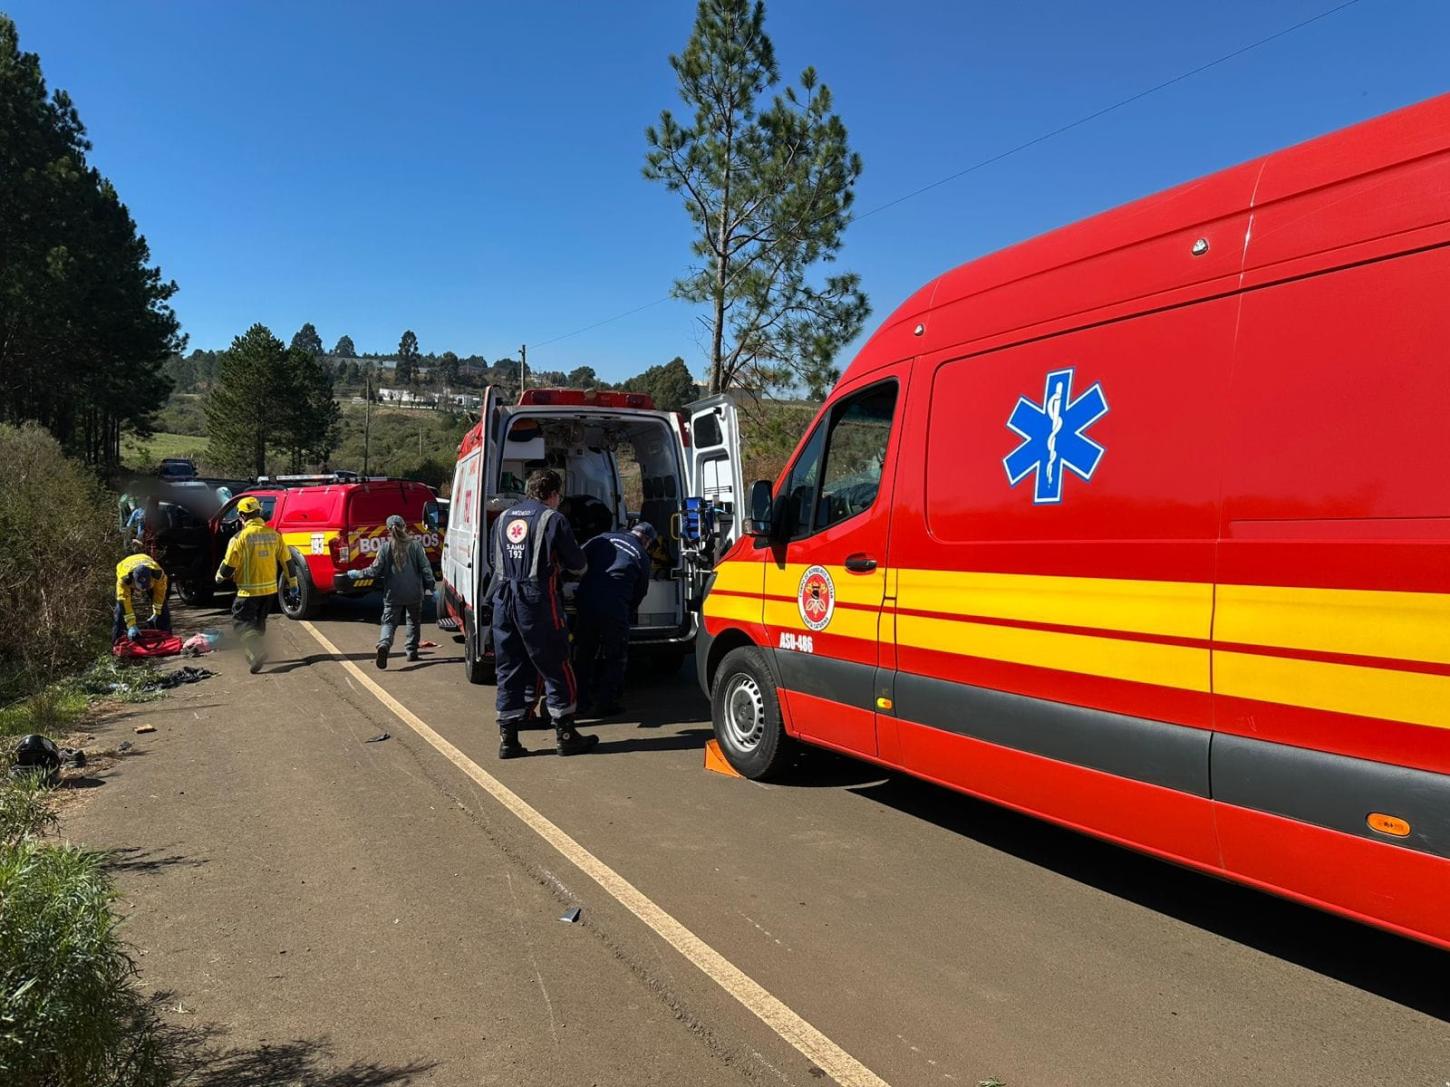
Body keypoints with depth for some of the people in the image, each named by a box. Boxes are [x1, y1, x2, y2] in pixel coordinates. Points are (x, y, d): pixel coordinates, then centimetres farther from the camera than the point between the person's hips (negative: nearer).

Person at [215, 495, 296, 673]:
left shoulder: (241, 537, -15)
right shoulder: (273, 534, 1)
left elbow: (229, 565, -11)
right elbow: (285, 561, 8)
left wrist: (220, 576, 11)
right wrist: (292, 582, 18)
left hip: (249, 590, -6)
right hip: (270, 588, 6)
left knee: (242, 622, 1)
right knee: (258, 622, 21)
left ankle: (257, 651, -20)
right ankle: (256, 653, 29)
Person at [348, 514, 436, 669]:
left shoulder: (385, 547, -4)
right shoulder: (415, 545, -3)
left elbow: (375, 570, -3)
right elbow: (425, 568, -4)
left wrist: (357, 574, 12)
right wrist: (431, 587, 4)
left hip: (393, 593, -1)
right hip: (414, 592, 1)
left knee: (389, 622, 2)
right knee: (414, 621, 19)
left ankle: (384, 644, -26)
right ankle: (412, 651, 22)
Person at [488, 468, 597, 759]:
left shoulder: (503, 518, 14)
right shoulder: (553, 519, -4)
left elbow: (495, 561, 18)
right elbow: (577, 565, 0)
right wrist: (559, 564, 22)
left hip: (503, 600, 6)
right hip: (538, 602, -6)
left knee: (509, 670, 12)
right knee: (556, 668, 5)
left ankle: (508, 738, 14)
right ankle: (565, 735, 9)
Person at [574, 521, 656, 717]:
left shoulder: (605, 538, 14)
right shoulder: (642, 557, 8)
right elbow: (640, 593, 11)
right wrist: (627, 612, 25)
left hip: (586, 603, 4)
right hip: (614, 609, -4)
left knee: (584, 654, 19)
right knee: (615, 657, 13)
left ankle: (580, 701, 26)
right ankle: (605, 703, 11)